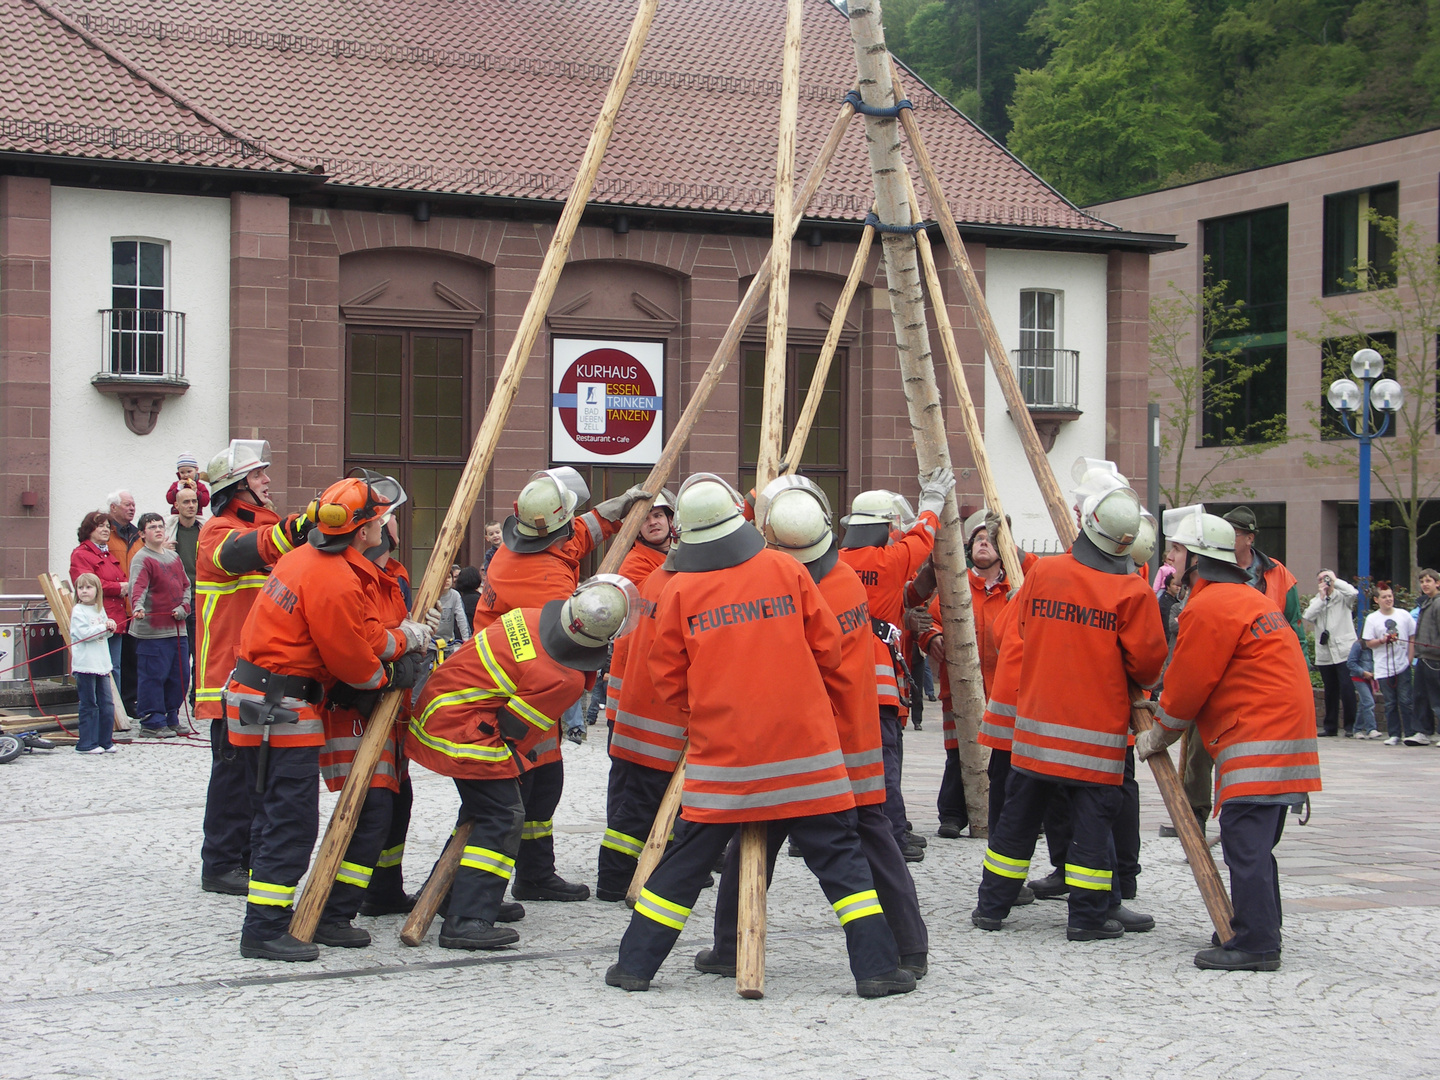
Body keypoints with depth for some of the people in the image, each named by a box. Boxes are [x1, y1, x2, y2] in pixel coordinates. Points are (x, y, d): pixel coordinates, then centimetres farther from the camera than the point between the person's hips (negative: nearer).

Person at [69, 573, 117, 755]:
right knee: (89, 706, -4)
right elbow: (84, 633, -18)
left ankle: (105, 741, 15)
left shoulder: (100, 609, 14)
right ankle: (86, 744, 1)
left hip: (102, 665, 7)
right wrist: (103, 627, -15)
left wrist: (110, 628, -3)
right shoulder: (78, 611, -7)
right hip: (85, 665, -7)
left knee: (106, 704, 7)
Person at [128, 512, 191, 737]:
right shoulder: (142, 558, -7)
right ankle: (152, 723, 0)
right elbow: (137, 586, -23)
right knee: (153, 676, -6)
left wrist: (183, 608, 4)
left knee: (180, 676, 11)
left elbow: (185, 585, 22)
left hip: (177, 629, 8)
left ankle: (171, 719, 22)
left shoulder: (174, 557, 17)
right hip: (152, 631, -8)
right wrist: (137, 607, -41)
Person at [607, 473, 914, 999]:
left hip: (720, 754, 1)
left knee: (684, 861, 10)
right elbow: (827, 649, 4)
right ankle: (877, 967, 1)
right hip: (803, 748, -1)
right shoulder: (785, 569, -1)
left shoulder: (679, 591, -2)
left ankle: (635, 964, 14)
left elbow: (669, 680, 4)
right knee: (839, 856, 5)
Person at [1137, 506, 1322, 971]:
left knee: (1245, 845, -10)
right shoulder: (1249, 598, 21)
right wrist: (1166, 709, 21)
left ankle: (1254, 945, -12)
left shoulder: (1209, 607, -13)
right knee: (1253, 845, 16)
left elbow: (1187, 686, -9)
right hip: (1287, 727, 11)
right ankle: (1259, 932, 22)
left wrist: (1156, 736, 5)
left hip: (1257, 747, -11)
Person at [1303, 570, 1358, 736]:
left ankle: (1350, 726, -7)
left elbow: (1353, 592, -18)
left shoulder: (1342, 597, 5)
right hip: (1324, 653, 4)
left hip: (1344, 652, -4)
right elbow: (1308, 617, -3)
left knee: (1346, 688, -12)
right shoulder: (1316, 601, 16)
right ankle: (1330, 727, 16)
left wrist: (1335, 580, -6)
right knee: (1330, 691, 10)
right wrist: (1321, 596, -5)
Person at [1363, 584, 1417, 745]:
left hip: (1403, 666, 0)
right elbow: (1368, 643, 1)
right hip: (1383, 669, 0)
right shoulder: (1372, 618, 1)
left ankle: (1411, 733, 1)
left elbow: (1412, 638, 7)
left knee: (1405, 701, -4)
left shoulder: (1404, 615, 3)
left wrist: (1410, 659, -2)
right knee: (1390, 703, 4)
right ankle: (1394, 735, 10)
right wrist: (1382, 640, -17)